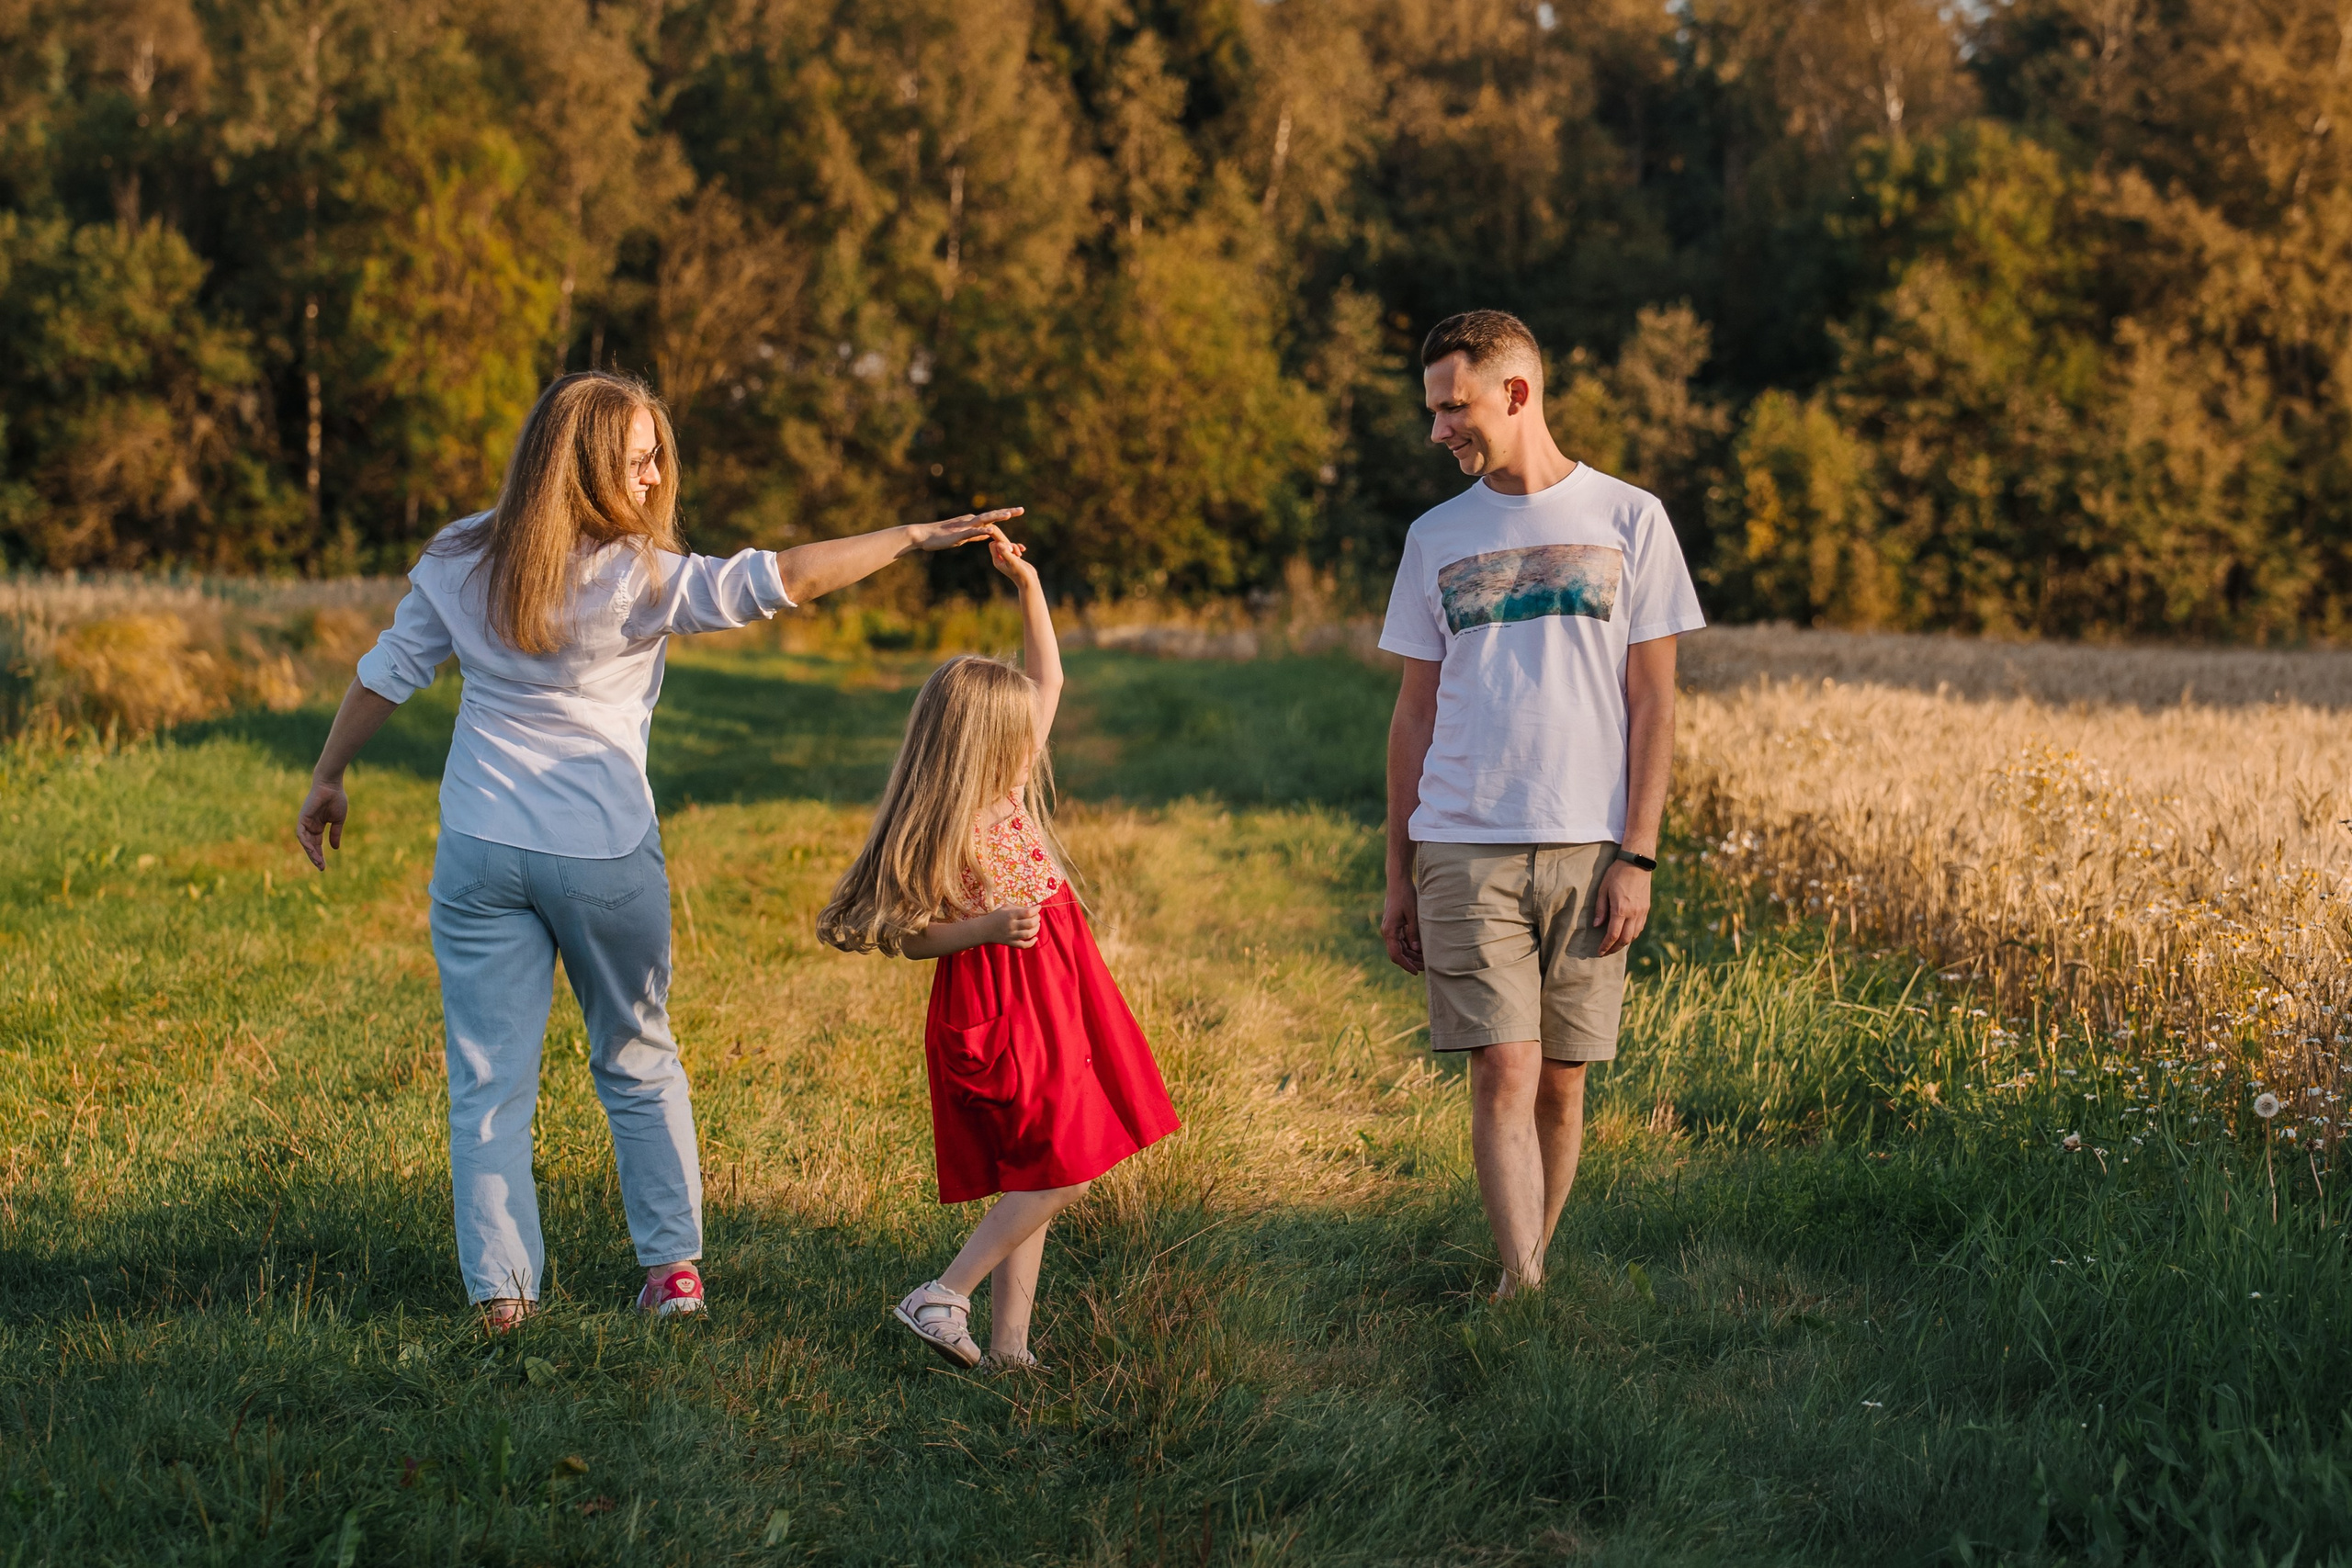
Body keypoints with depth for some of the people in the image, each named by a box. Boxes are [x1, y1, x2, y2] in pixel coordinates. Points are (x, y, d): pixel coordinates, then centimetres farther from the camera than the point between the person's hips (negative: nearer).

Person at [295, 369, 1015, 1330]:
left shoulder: (459, 560, 0)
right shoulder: (640, 579, -14)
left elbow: (388, 673, 8)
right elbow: (778, 580, -21)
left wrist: (327, 779, 21)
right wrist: (916, 538, -18)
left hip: (481, 854, 2)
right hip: (605, 855, -2)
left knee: (488, 1079, 6)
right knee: (639, 1063, 16)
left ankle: (500, 1287, 5)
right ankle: (672, 1265, 17)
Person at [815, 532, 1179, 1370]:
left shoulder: (1008, 795, 7)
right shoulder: (948, 838, -17)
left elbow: (1047, 679, 15)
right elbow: (905, 934, -15)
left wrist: (1027, 584, 9)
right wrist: (987, 927, -27)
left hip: (1048, 1006, 9)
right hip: (997, 1012, -9)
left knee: (1031, 1182, 8)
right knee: (1058, 1172, -10)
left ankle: (1009, 1344, 10)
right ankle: (941, 1297, -7)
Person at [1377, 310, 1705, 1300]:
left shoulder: (1628, 521, 5)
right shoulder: (1435, 538, 12)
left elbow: (1652, 702, 3)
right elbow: (1415, 714, 15)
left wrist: (1636, 856, -5)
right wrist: (1397, 875, 11)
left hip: (1586, 848, -1)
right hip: (1463, 847, 1)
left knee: (1561, 1082, 3)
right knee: (1501, 1072, -10)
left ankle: (1531, 1270, 17)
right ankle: (1523, 1292, -13)